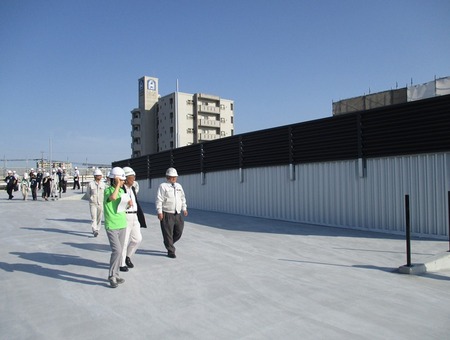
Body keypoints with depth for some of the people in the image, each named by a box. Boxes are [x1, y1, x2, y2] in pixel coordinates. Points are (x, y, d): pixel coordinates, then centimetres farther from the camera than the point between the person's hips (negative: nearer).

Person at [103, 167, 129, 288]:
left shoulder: (122, 191, 9)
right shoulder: (107, 190, -9)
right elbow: (113, 197, -33)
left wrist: (129, 202, 1)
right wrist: (118, 185, -21)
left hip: (122, 225, 6)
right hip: (111, 227, -6)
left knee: (119, 251, 11)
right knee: (117, 251, -14)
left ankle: (115, 274, 24)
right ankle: (112, 276, 2)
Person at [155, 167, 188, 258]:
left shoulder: (179, 186, 14)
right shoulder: (163, 186, -5)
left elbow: (183, 198, 21)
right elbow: (159, 200, -10)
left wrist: (184, 208, 15)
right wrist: (159, 212, -15)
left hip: (177, 214, 6)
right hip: (167, 214, -6)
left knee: (179, 232, 10)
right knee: (168, 233, 0)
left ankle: (169, 244, 34)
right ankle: (170, 251, 13)